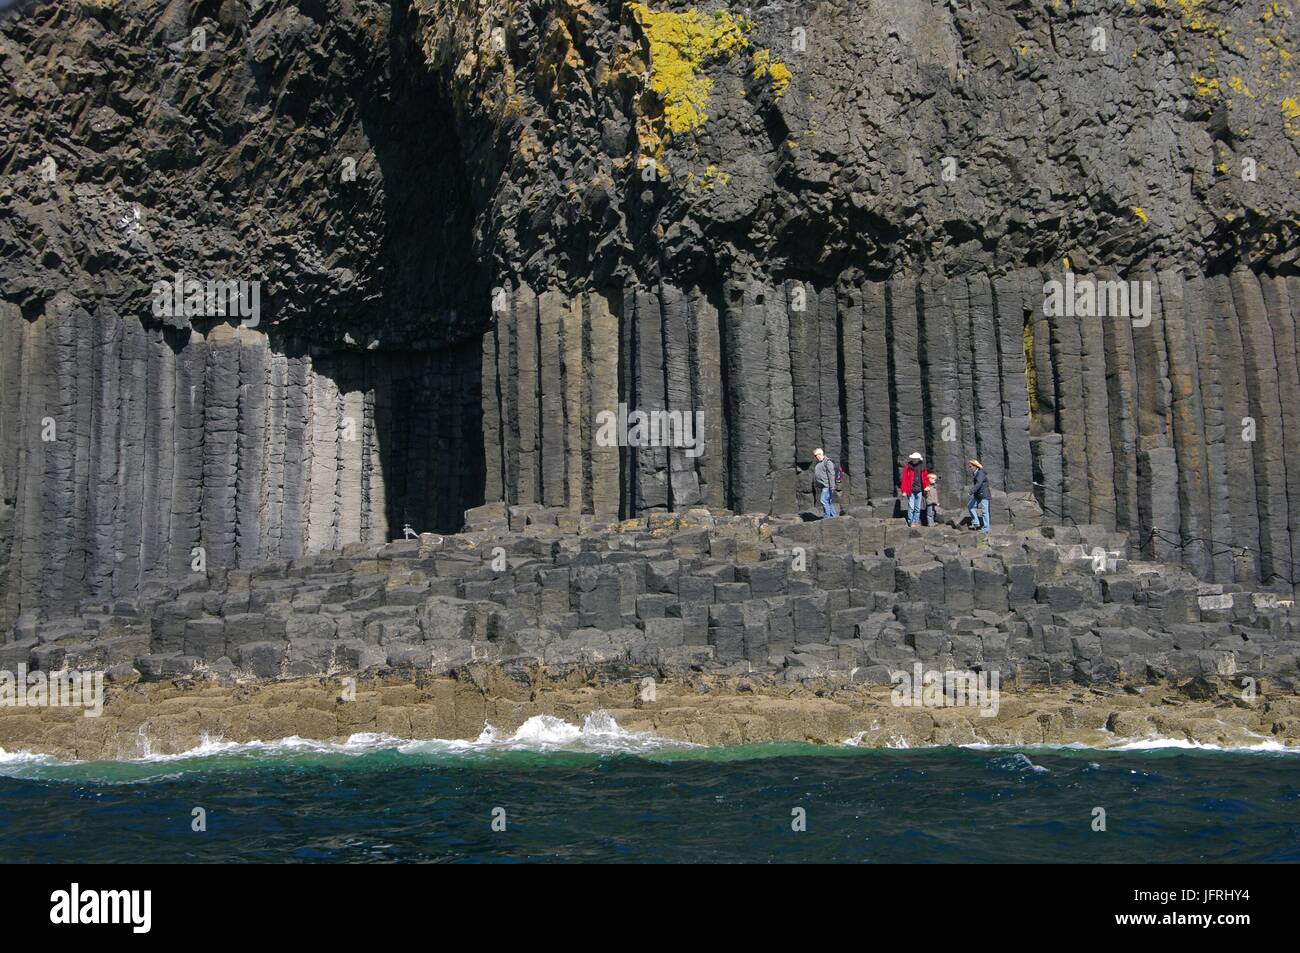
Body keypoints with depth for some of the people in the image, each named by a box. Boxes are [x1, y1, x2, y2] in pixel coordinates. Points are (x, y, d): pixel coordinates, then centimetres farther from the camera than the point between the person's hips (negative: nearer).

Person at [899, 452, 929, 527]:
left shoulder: (922, 467, 7)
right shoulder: (908, 467, -4)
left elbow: (925, 478, 14)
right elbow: (904, 479, -5)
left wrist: (926, 487, 0)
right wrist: (904, 491, -9)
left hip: (919, 490, 4)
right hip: (911, 491, -4)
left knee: (918, 508, 9)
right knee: (911, 507, -6)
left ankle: (916, 521, 17)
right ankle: (910, 522, 2)